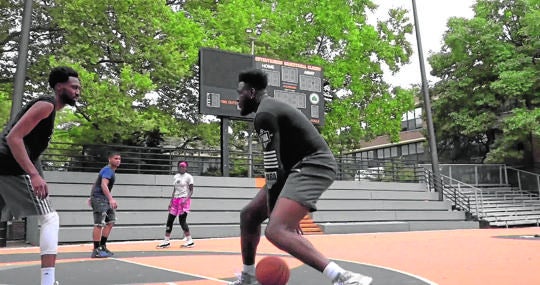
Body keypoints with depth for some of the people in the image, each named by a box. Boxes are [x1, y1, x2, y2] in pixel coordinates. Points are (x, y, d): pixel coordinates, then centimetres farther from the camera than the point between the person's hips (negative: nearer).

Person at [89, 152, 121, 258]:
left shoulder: (109, 170, 18)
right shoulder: (108, 170, -13)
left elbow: (96, 183, 27)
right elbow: (103, 185, -29)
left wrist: (92, 197, 32)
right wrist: (111, 199, -39)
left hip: (104, 199, 10)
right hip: (99, 199, -10)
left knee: (111, 221, 10)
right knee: (99, 224, -10)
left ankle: (102, 247, 15)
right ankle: (96, 250, -7)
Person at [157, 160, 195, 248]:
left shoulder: (188, 177, -3)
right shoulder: (176, 176, 15)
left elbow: (191, 190, -5)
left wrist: (186, 199, -21)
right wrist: (171, 202, 14)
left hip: (184, 200, -7)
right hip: (175, 200, 7)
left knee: (182, 221, -12)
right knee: (169, 220, 4)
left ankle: (190, 241, -3)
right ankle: (166, 241, 13)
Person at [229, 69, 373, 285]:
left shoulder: (264, 114, -11)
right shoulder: (273, 108, 22)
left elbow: (273, 166, -16)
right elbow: (276, 162, 24)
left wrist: (273, 211, -12)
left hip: (314, 166, -11)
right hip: (302, 167, 11)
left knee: (275, 230, -28)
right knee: (248, 214, 14)